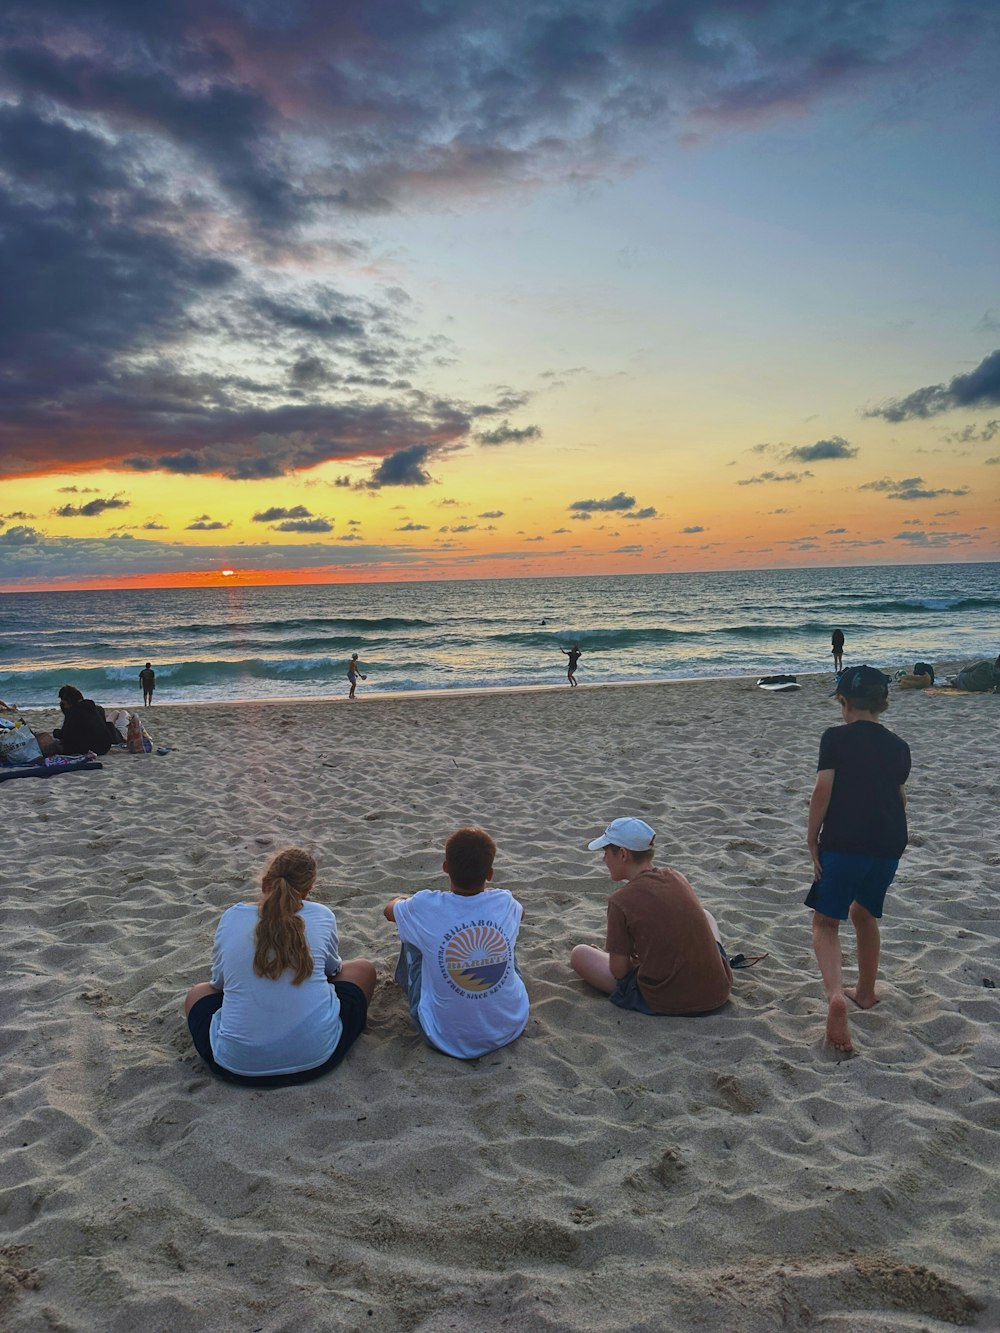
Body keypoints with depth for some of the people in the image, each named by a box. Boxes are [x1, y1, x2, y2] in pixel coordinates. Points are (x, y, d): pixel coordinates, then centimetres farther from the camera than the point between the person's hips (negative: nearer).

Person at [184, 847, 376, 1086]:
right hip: (316, 1057, -1)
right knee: (363, 968, 22)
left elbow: (219, 981, 13)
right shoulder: (322, 916, 0)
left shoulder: (232, 917, 1)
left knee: (197, 993, 30)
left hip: (239, 1066, 1)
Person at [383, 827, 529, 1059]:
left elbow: (388, 910, 9)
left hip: (446, 1038, -2)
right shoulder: (506, 904, -12)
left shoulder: (425, 907, -17)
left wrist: (403, 900, 32)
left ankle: (404, 979, 48)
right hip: (510, 1029, 2)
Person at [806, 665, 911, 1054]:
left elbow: (823, 791, -12)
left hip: (844, 843, -5)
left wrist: (812, 840, -5)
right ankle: (865, 991, 37)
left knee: (826, 921, 3)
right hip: (889, 844, 5)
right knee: (864, 913, 26)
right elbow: (899, 796, 19)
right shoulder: (897, 746, 10)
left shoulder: (835, 738, -5)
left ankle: (835, 993, -20)